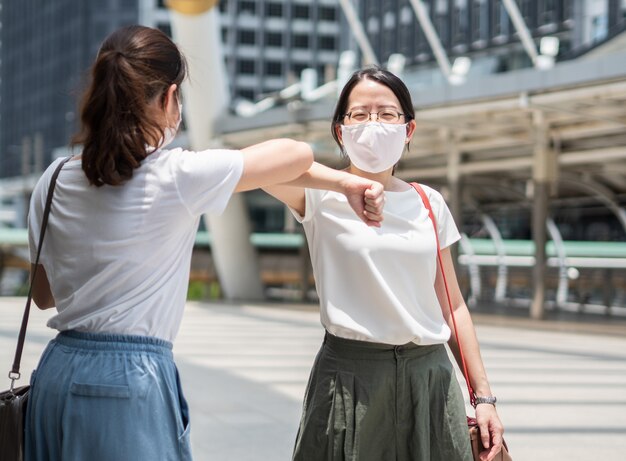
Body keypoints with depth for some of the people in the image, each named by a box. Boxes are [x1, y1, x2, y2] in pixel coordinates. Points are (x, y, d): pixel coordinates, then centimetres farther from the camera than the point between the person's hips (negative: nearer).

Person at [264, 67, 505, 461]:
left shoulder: (429, 203, 9)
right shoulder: (323, 195, -3)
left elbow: (452, 306, 11)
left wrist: (484, 395, 8)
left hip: (430, 375, 4)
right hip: (352, 377, -3)